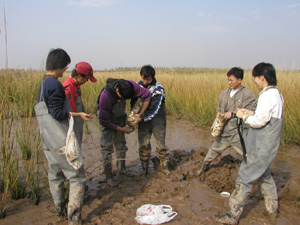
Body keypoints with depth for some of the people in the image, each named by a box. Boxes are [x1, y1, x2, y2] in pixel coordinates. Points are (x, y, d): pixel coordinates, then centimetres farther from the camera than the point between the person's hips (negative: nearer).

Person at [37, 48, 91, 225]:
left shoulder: (43, 84, 11)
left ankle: (60, 210, 32)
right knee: (77, 177, 0)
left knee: (55, 175, 18)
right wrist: (78, 115, -13)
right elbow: (57, 113, -22)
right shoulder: (54, 85, -19)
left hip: (48, 139, 10)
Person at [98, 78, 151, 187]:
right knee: (107, 146, -6)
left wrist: (140, 114, -14)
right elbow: (104, 120, -27)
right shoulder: (105, 96, -38)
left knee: (121, 144, 14)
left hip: (120, 118, 5)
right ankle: (109, 176, 5)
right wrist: (121, 129, -19)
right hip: (107, 121, -5)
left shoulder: (130, 85, -27)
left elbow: (147, 95, -13)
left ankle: (121, 168, 32)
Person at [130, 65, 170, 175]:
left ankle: (164, 166, 23)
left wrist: (141, 119, -26)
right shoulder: (137, 85, -2)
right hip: (143, 118, 3)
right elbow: (133, 101, 9)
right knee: (143, 144, 3)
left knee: (160, 143, 2)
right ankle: (145, 169, 18)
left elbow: (154, 109, -21)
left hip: (157, 118, -3)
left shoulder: (158, 88, -16)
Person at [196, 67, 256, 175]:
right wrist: (216, 120, 2)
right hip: (224, 130, 5)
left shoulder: (248, 94, -9)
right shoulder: (224, 93, 9)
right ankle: (204, 167, 40)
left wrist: (233, 113, -20)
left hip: (238, 132, -5)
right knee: (214, 150, 18)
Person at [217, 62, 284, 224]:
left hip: (261, 146, -10)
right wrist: (251, 113, 8)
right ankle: (273, 209, 38)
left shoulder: (267, 95, -21)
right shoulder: (276, 94, 9)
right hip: (268, 144, 10)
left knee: (245, 177, -3)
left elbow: (259, 121, -24)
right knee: (264, 174, 24)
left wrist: (244, 116, -8)